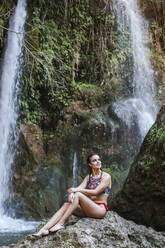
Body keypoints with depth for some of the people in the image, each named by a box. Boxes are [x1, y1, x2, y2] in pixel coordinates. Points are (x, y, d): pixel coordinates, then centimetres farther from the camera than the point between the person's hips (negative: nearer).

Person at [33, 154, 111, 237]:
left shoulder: (106, 177, -3)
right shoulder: (88, 177, 15)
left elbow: (95, 192, -15)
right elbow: (79, 188, -1)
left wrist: (77, 190, -16)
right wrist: (71, 193, -24)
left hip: (100, 209, -6)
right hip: (88, 208, 6)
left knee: (77, 195, -27)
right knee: (65, 205, -18)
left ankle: (61, 223, -27)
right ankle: (44, 229, -27)